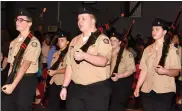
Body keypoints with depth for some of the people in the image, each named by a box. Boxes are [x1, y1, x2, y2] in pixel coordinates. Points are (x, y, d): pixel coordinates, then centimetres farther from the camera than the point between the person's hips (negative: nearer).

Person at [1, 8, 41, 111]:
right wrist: (8, 82, 4)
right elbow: (12, 64, 12)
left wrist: (13, 85, -21)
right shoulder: (14, 42, 10)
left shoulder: (33, 42, -13)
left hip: (27, 80, -6)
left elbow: (25, 65, -19)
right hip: (13, 78, 6)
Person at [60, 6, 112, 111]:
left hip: (97, 90, -6)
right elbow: (70, 65, 15)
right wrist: (64, 87, 10)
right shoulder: (75, 41, 13)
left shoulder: (102, 39, -7)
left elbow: (103, 61, -24)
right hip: (75, 89, 6)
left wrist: (84, 55, -38)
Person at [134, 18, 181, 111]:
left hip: (164, 92, -4)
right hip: (147, 91, 5)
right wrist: (137, 87, 7)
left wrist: (165, 71, -26)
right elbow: (144, 70, 12)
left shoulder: (171, 49, -2)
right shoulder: (147, 49, 12)